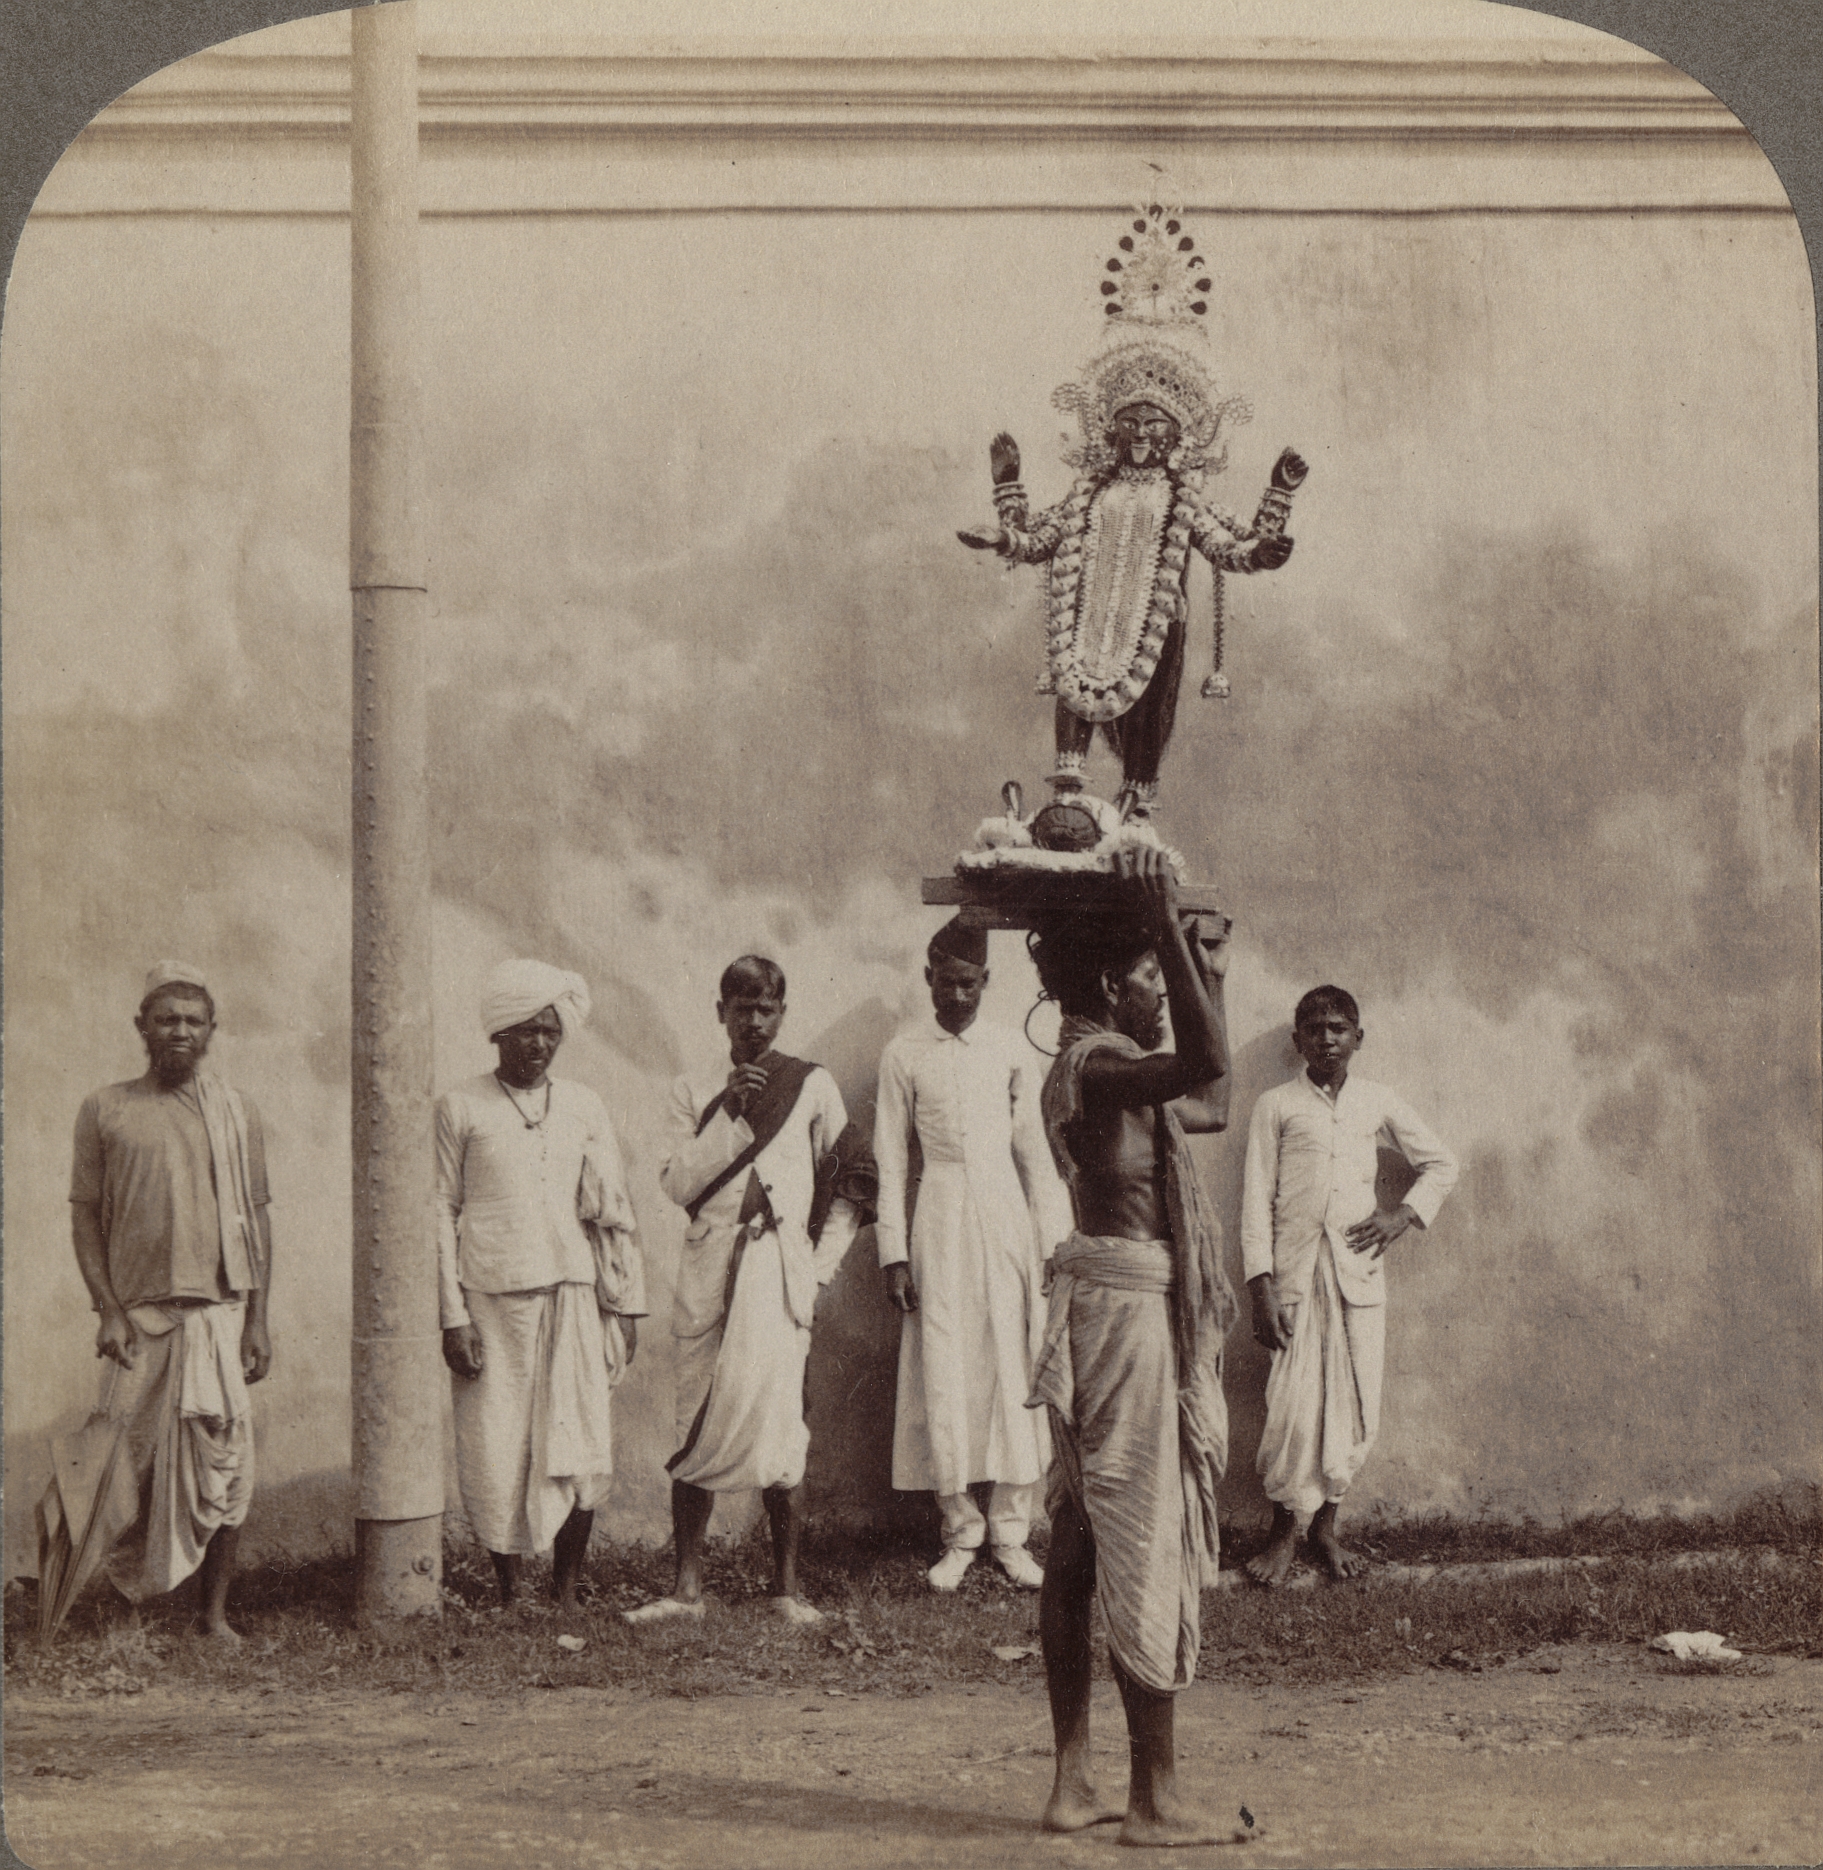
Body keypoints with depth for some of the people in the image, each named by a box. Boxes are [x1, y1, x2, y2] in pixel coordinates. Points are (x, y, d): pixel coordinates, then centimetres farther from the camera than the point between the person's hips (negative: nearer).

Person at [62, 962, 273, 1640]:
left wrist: (258, 1318, 3)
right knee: (140, 1463, 1)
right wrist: (107, 1311, -5)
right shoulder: (105, 1110, 4)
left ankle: (215, 1610, 7)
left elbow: (257, 1219, 9)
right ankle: (134, 1583, 18)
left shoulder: (236, 1112, 8)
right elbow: (85, 1214, 4)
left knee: (223, 1466, -2)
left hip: (219, 1310, 1)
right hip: (138, 1315, -1)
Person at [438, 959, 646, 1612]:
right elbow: (442, 1213, 1)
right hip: (493, 1304, -2)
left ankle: (566, 1591, 9)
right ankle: (508, 1593, 11)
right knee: (496, 1456, -2)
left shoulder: (582, 1106, 12)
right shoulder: (461, 1108, 3)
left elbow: (615, 1212, 15)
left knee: (580, 1453, -3)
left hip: (573, 1299, 2)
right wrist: (452, 1316, -5)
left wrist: (626, 1306, 11)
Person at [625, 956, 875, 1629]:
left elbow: (849, 1186, 11)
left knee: (779, 1428, -8)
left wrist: (821, 1265, 2)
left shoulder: (814, 1087, 9)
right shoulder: (693, 1093, 13)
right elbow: (678, 1183, 0)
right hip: (709, 1267, 2)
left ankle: (787, 1587, 0)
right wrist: (728, 1114, -9)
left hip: (781, 1270, -2)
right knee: (696, 1429, -1)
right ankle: (687, 1587, 3)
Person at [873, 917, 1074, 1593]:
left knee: (1012, 1369, -1)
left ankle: (1009, 1529, 5)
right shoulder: (904, 1056, 4)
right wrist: (893, 1251, -1)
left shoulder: (1011, 1053, 7)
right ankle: (960, 1529, 6)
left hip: (1005, 1215, 1)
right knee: (944, 1373, -3)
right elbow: (889, 1157, 5)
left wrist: (1054, 1245, 4)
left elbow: (1036, 1151, 8)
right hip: (939, 1222, -1)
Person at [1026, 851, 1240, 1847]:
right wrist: (1166, 921, -30)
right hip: (1129, 1307, -11)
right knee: (1146, 1542, -7)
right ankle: (1155, 1798, -3)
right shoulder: (1097, 1064, -14)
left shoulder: (1102, 1066, 17)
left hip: (1111, 1310, 11)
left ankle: (1072, 1782, 15)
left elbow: (1209, 1104, 33)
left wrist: (1211, 972, 34)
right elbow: (1204, 1063, -33)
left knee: (1081, 1545, 10)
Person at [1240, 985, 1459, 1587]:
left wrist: (1404, 1213, 5)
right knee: (1294, 1405, -8)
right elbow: (1256, 1200, 0)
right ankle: (1283, 1533, 7)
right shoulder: (1276, 1107, 3)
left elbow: (1441, 1164, 22)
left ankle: (1325, 1526, 18)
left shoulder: (1376, 1104, 11)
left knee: (1352, 1406, 2)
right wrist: (1261, 1288, -7)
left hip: (1358, 1271, 3)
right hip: (1296, 1272, -3)